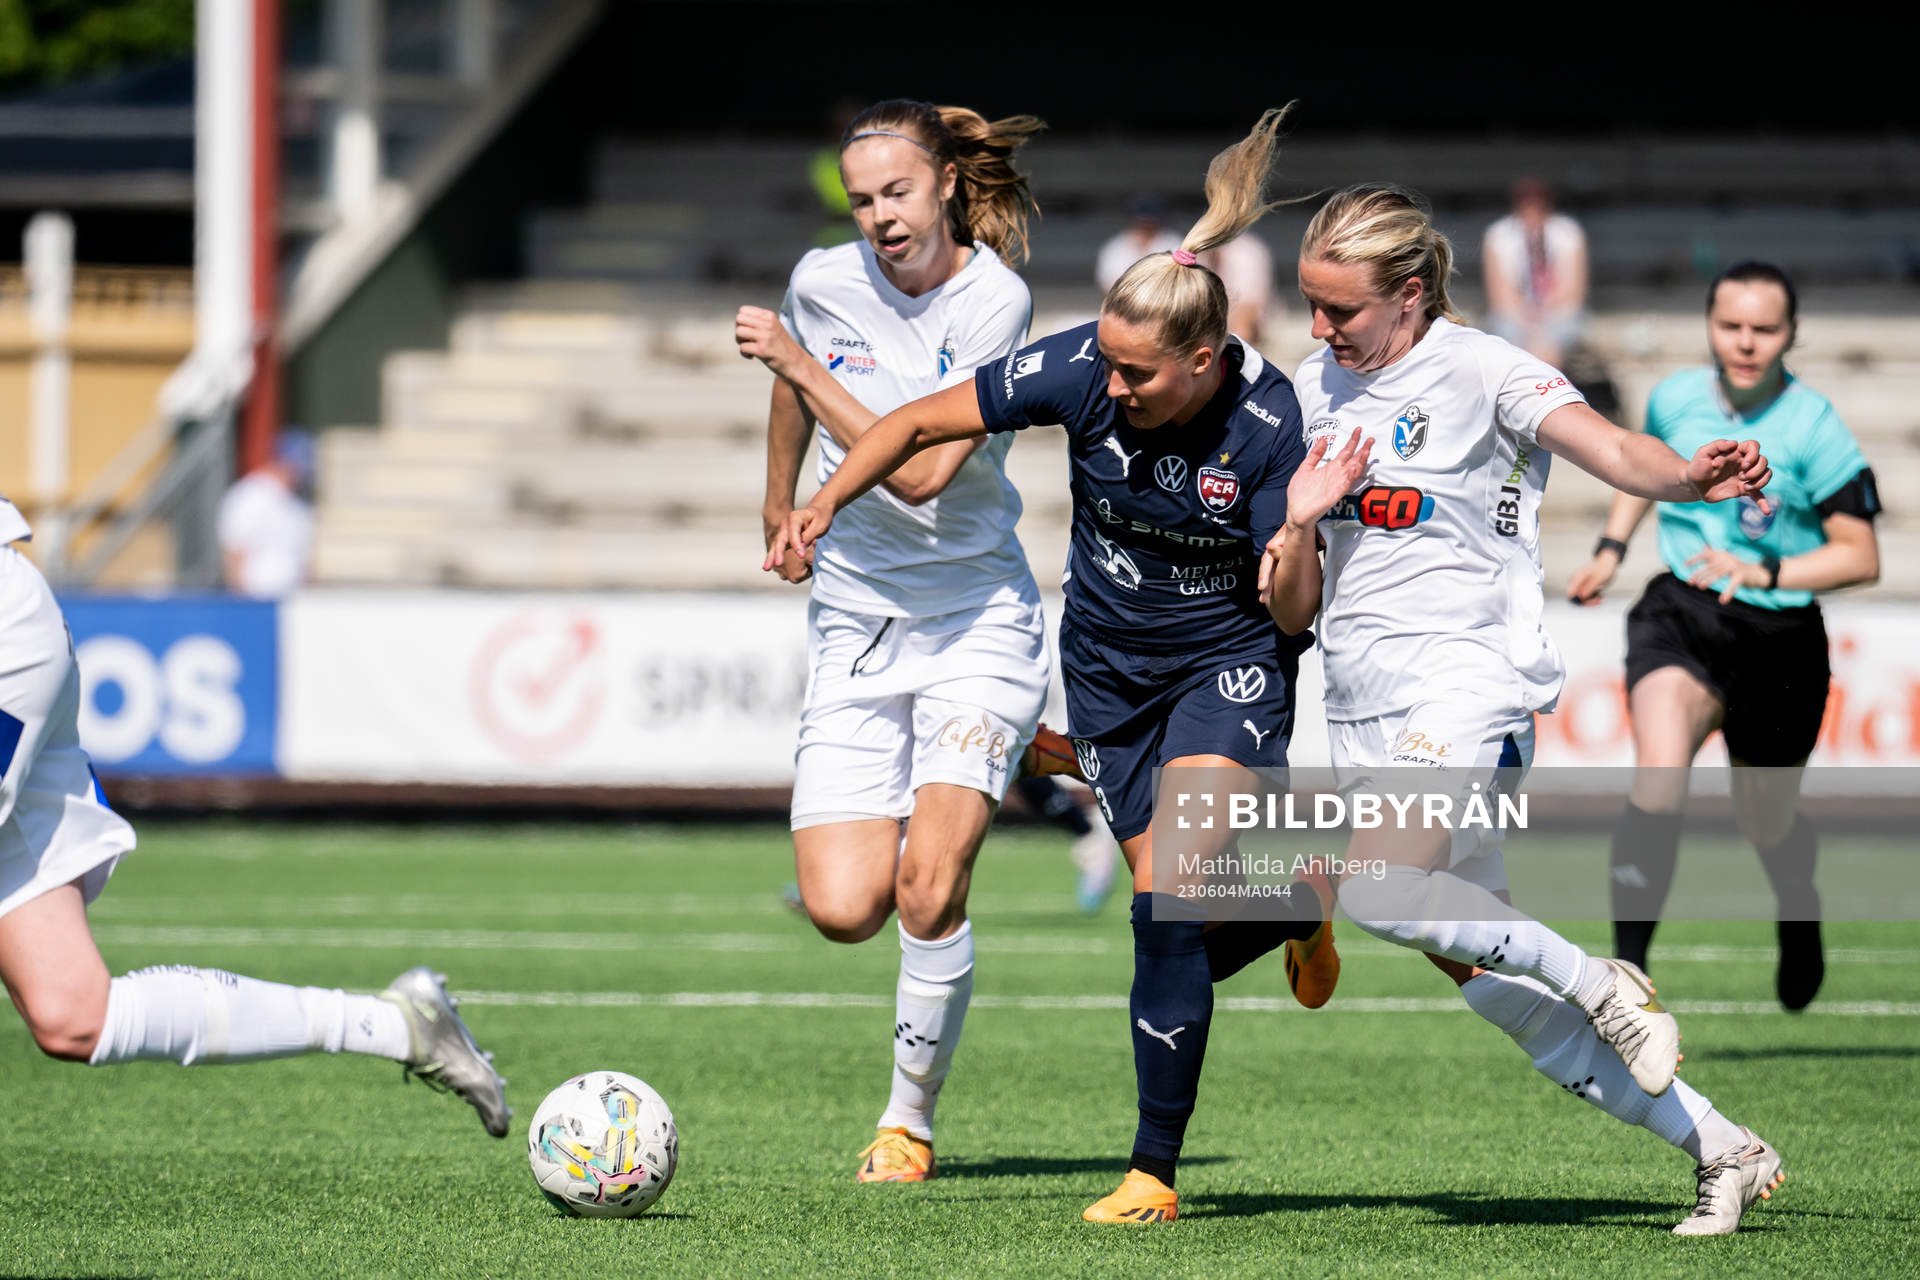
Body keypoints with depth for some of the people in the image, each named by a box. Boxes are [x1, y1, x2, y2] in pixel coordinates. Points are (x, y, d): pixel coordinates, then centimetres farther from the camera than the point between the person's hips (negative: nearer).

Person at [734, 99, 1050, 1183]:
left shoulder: (996, 302, -13)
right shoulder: (825, 282, -2)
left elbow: (920, 472, -22)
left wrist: (798, 365, -20)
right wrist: (779, 504, 33)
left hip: (976, 618, -3)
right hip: (854, 630, 3)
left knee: (928, 890, -18)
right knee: (843, 909, -10)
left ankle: (911, 1121, 2)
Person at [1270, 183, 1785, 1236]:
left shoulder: (1477, 370, -6)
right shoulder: (1315, 390, 12)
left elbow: (1605, 446, -24)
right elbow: (1292, 611, 15)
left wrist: (1691, 477, -45)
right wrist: (1298, 521, -6)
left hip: (1468, 686, -7)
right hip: (1363, 713, 7)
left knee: (1381, 892, -32)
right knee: (1483, 983, 1)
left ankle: (1600, 984, -11)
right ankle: (1721, 1149, 10)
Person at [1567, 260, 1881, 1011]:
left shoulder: (1813, 428, -12)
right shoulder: (1676, 399, 0)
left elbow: (1860, 556, -12)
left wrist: (1764, 571, -25)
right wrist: (1611, 548, 17)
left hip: (1778, 639, -1)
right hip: (1680, 615, 1)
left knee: (1765, 823, 14)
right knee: (1660, 771, -27)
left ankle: (1799, 909, 52)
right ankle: (1628, 963, -28)